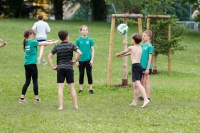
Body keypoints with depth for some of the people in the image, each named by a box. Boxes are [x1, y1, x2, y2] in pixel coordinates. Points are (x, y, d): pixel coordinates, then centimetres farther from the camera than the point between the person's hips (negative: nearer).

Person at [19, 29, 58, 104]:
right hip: (32, 64, -7)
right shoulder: (32, 42, -10)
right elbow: (42, 44, -1)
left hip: (26, 64, 7)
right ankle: (36, 98, 5)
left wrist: (48, 41, 16)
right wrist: (53, 43, 10)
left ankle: (22, 98, 6)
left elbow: (41, 43, 16)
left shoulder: (26, 42, 11)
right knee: (35, 81, 1)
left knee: (27, 81, 10)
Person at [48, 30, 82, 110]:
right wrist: (75, 61, -2)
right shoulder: (71, 45, -2)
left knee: (60, 88, 0)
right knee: (72, 87, 7)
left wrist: (53, 67, 5)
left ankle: (60, 106, -6)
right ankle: (75, 105, 9)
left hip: (60, 68, 1)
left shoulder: (57, 47, 5)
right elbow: (80, 53, -15)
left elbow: (49, 57, 3)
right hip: (69, 68, -1)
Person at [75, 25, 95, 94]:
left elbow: (92, 50, 2)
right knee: (81, 74, 7)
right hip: (81, 60, 1)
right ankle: (81, 89, 15)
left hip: (88, 60, -1)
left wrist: (92, 59, -5)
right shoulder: (78, 40, 1)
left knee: (89, 74, 3)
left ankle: (90, 89, 10)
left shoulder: (90, 40, -1)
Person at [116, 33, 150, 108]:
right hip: (140, 66, 8)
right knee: (135, 85, 14)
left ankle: (145, 99, -33)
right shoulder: (140, 48, 18)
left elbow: (124, 52, 17)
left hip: (135, 66, -8)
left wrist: (118, 54, 39)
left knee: (138, 83, -18)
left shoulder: (131, 48, -3)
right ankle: (134, 102, 16)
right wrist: (122, 55, 47)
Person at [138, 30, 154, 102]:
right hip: (141, 66, 7)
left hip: (146, 67, -7)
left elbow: (150, 58, -13)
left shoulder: (150, 46, -10)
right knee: (142, 82, 11)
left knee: (146, 82, -4)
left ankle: (148, 98, -1)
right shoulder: (142, 46, 11)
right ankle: (143, 96, 19)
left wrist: (148, 68, -17)